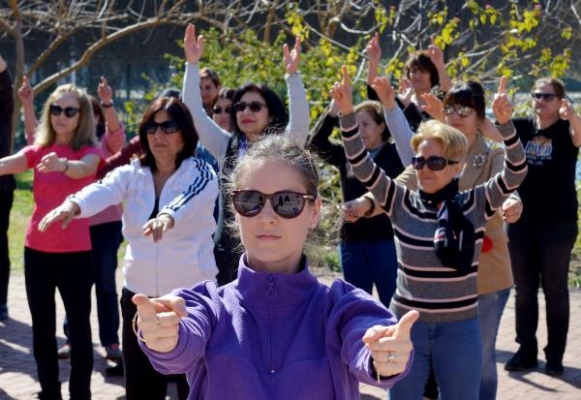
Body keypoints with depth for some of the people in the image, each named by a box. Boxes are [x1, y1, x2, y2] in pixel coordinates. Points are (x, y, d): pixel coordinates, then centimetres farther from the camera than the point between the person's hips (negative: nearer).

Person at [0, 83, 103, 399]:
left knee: (79, 328, -1)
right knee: (42, 328, 10)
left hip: (75, 251, -4)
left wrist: (62, 164, -50)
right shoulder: (38, 150, 6)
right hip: (36, 249, 4)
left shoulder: (89, 151, -4)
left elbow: (83, 169, -28)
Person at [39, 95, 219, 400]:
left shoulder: (201, 174, -7)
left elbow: (189, 199, -30)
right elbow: (103, 190, -20)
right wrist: (73, 204, -43)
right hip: (139, 296, 3)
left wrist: (168, 216, -54)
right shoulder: (131, 174, 1)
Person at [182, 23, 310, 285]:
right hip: (227, 253, 3)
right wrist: (192, 64, -8)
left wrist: (292, 74, -31)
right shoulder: (226, 146, 8)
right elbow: (194, 112, 2)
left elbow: (300, 121, -20)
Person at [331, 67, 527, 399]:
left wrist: (505, 123, -31)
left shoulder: (477, 204, -4)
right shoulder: (402, 203, -2)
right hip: (407, 326, 1)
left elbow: (516, 173, -16)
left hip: (460, 330, -1)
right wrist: (347, 112, -20)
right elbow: (362, 166, -9)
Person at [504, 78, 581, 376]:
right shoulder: (522, 127, 4)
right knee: (524, 289, 10)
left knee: (555, 289, 5)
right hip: (521, 221, 4)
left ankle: (555, 355, 14)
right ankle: (526, 351, 21)